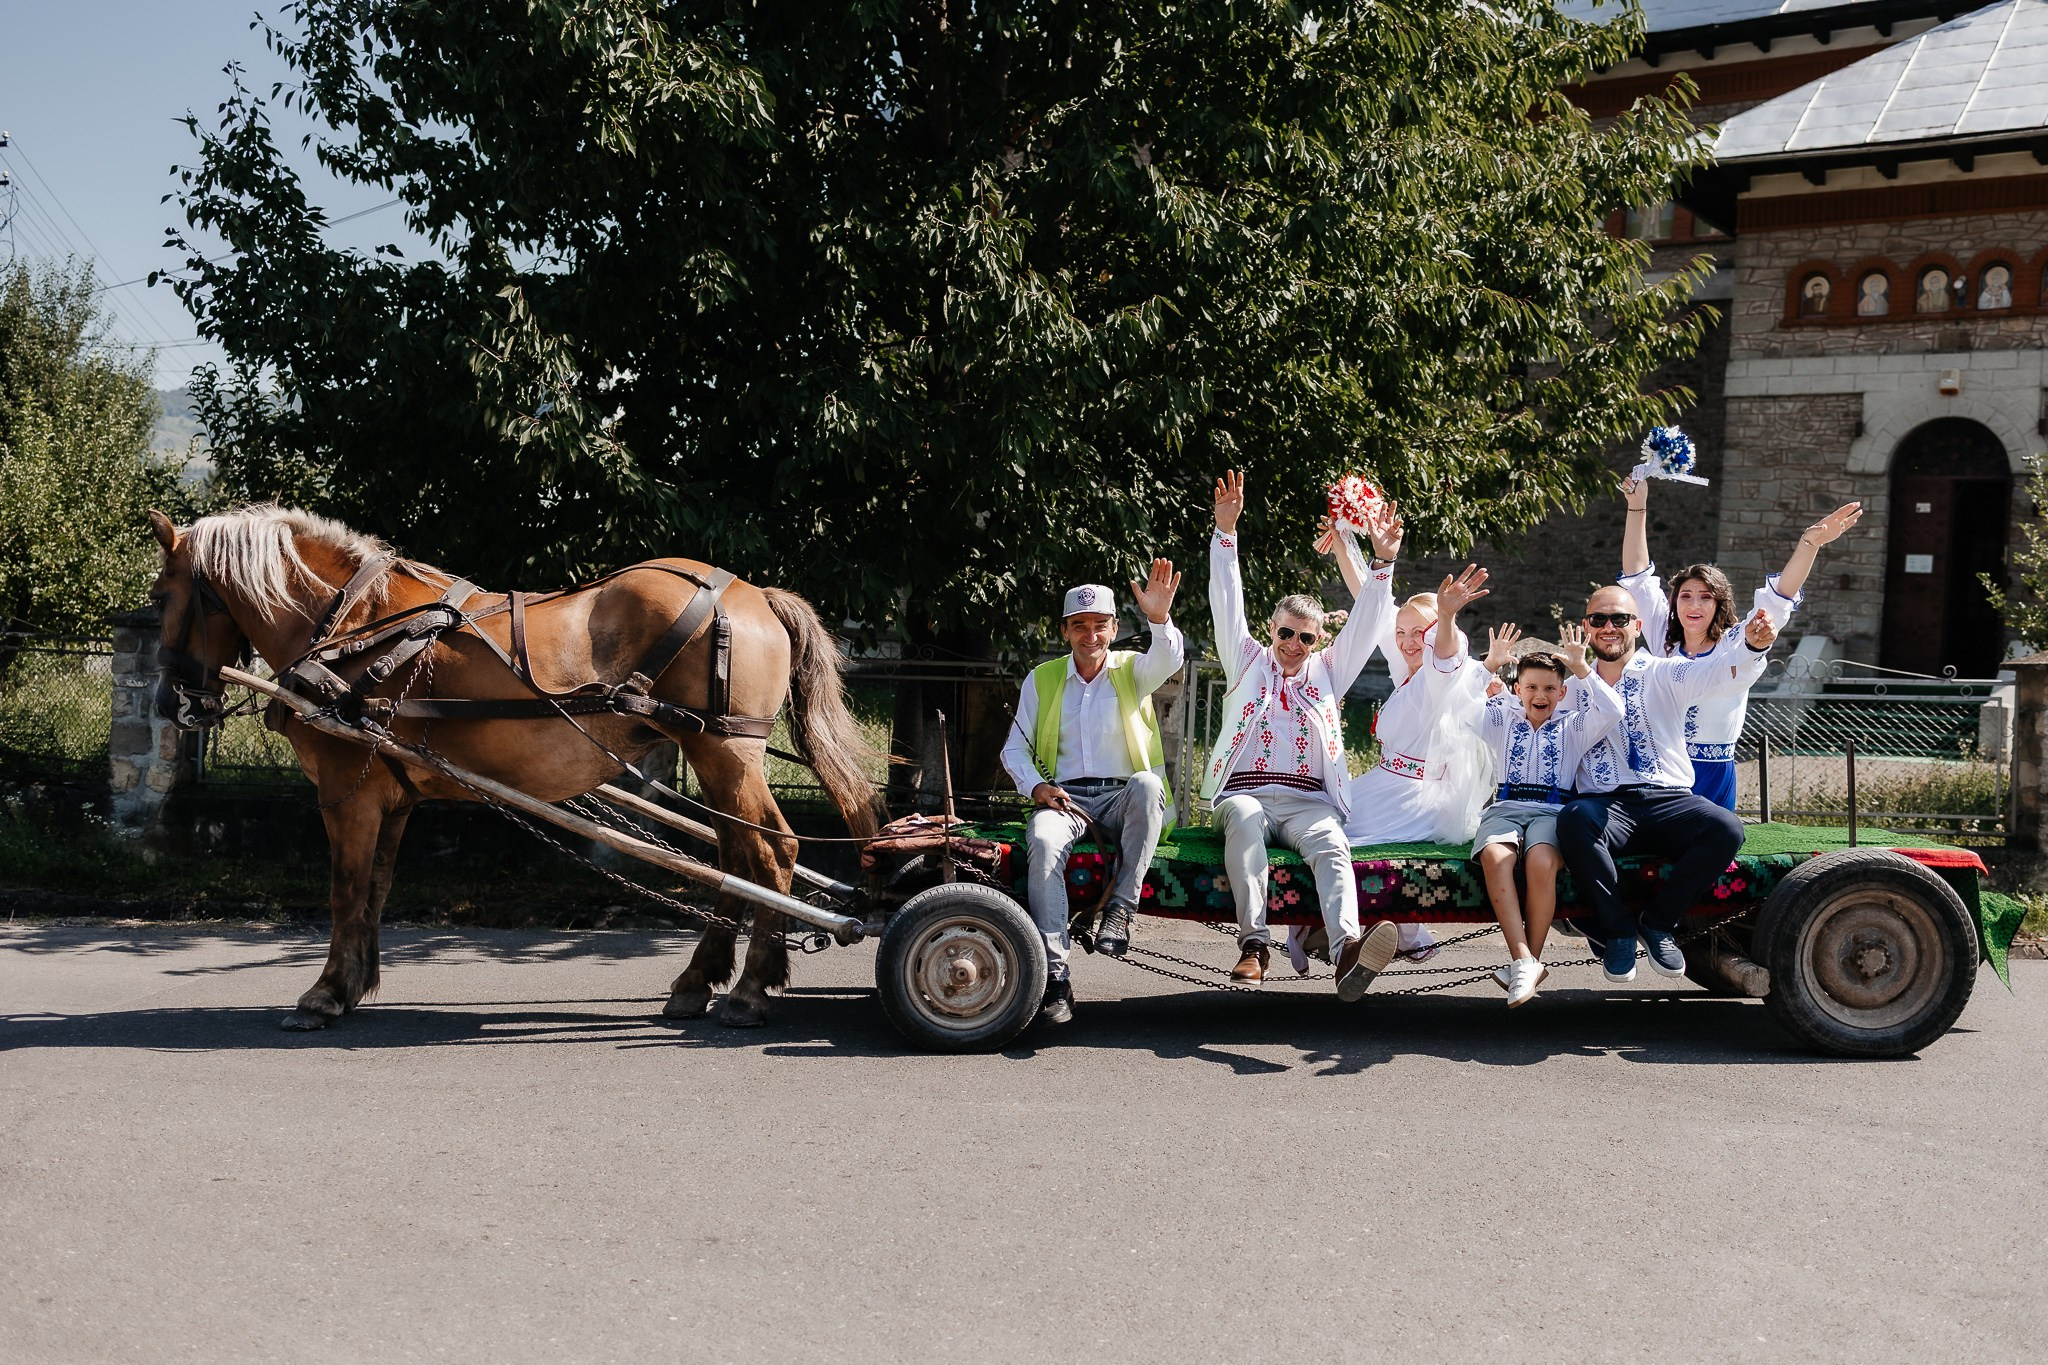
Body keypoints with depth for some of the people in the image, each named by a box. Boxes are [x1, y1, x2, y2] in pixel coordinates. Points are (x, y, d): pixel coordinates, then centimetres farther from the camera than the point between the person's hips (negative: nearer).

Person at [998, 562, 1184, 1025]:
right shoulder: (1042, 679, 14)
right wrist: (1036, 786, -7)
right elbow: (1015, 748, 14)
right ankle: (1055, 977, -39)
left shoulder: (1132, 670, 10)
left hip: (1122, 800, 0)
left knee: (1147, 783, -37)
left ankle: (1120, 908, -31)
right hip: (1063, 797, 1)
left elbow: (1167, 660, -14)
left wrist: (1160, 619, -37)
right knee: (1043, 841, -35)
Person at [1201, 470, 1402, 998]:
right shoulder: (1249, 663, 21)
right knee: (1244, 819, -37)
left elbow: (1364, 625, 15)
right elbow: (1227, 604, 10)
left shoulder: (1327, 672, 25)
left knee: (1332, 844, -32)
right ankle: (1254, 942, -48)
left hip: (1308, 800, 1)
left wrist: (1382, 562, 4)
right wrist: (1225, 533, -1)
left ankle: (1347, 953, -56)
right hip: (1245, 791, -1)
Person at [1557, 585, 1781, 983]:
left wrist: (1752, 644, -29)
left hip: (1668, 801, 1)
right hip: (1604, 804, -1)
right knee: (1574, 818, -36)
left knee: (1726, 828, -29)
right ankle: (1617, 928, -17)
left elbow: (1717, 671, -6)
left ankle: (1659, 923, -8)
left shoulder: (1663, 674, 13)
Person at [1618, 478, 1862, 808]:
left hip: (1714, 778, -1)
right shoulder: (1663, 643, 7)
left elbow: (1776, 600, -8)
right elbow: (1637, 579, 7)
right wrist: (1637, 507, 3)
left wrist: (1810, 543, -20)